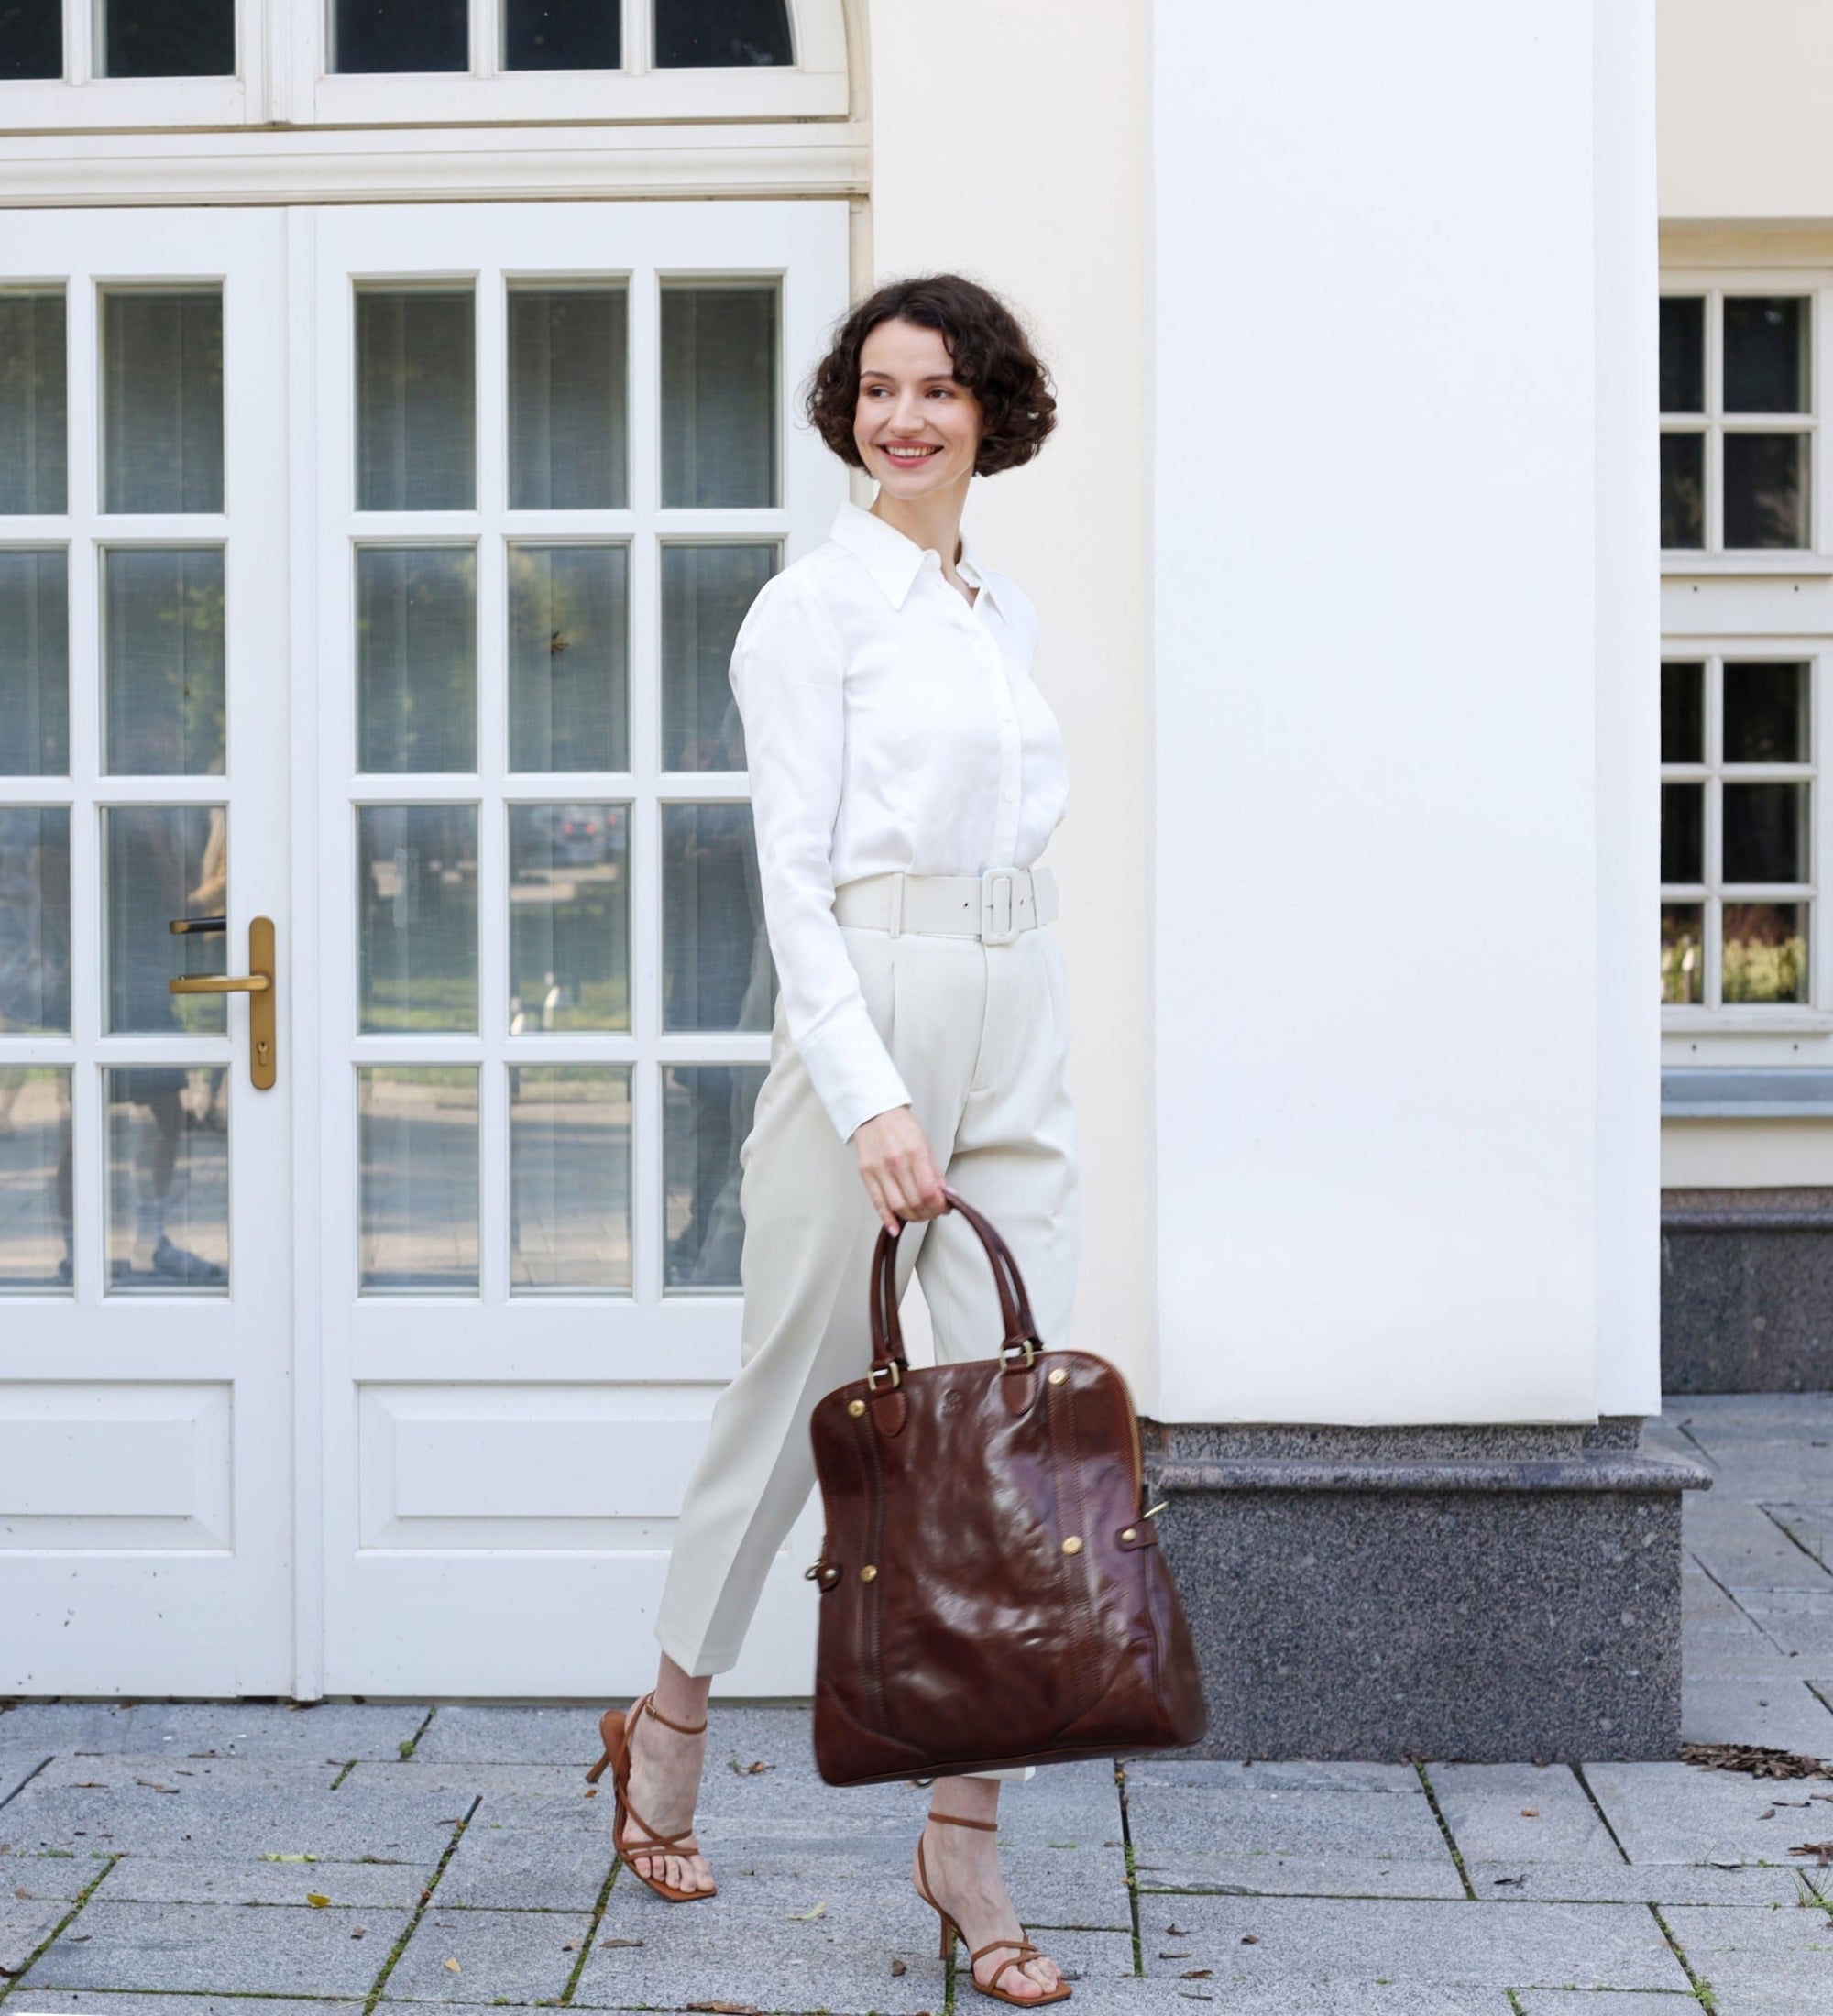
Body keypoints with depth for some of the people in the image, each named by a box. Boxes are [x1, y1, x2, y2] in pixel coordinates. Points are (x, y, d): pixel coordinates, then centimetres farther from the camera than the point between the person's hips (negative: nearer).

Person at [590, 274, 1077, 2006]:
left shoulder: (1006, 616, 16)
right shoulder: (813, 607, -5)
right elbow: (794, 875, -12)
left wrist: (1000, 1071, 16)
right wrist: (871, 1096, -21)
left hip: (1018, 1037, 6)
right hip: (866, 1023, -6)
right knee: (796, 1397, 6)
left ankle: (966, 1837, 9)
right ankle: (667, 1728, 30)